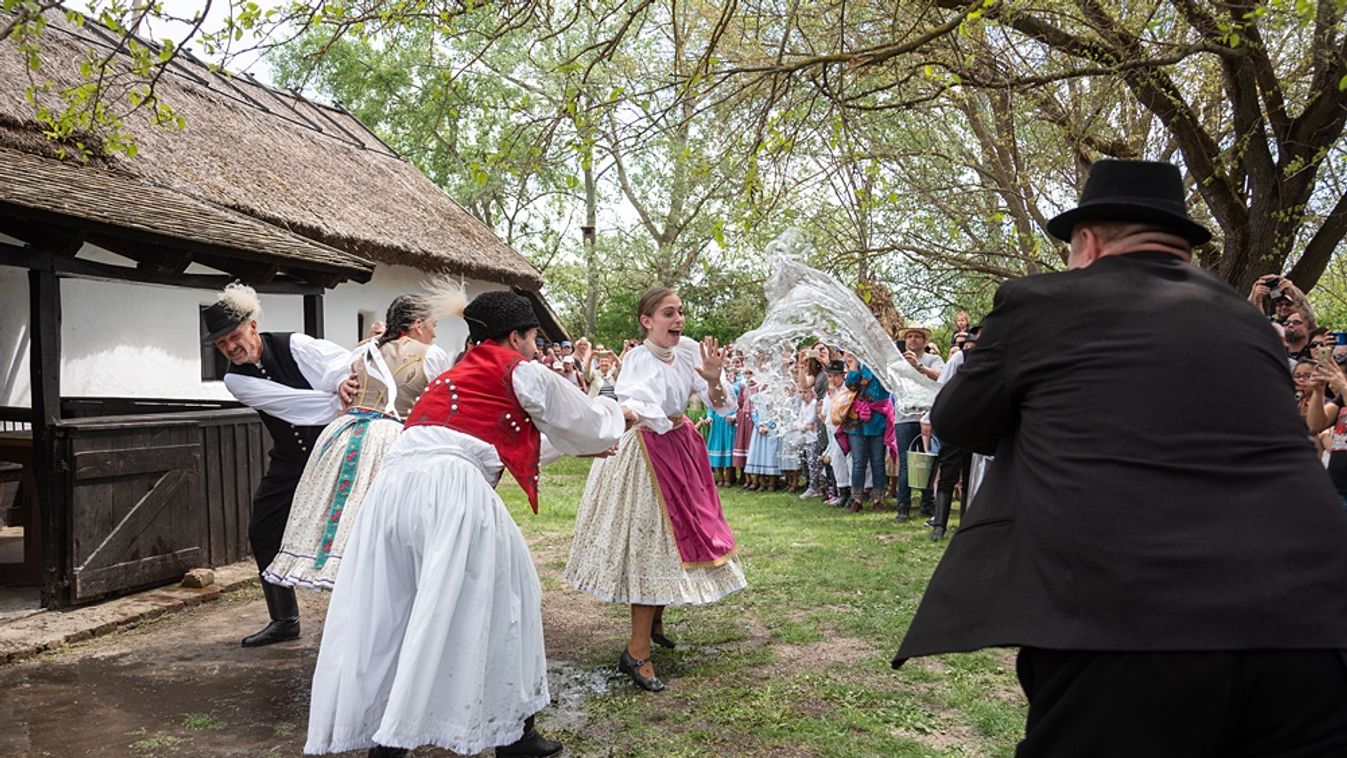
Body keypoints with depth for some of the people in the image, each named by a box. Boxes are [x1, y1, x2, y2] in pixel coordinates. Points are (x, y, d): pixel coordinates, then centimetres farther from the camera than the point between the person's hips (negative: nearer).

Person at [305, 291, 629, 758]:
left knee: (388, 610, 9)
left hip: (393, 484, 7)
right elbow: (579, 418, 23)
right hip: (451, 485, -7)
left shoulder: (460, 375, 32)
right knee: (494, 600, 7)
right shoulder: (521, 371, 10)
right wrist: (619, 415, 44)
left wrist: (577, 446, 55)